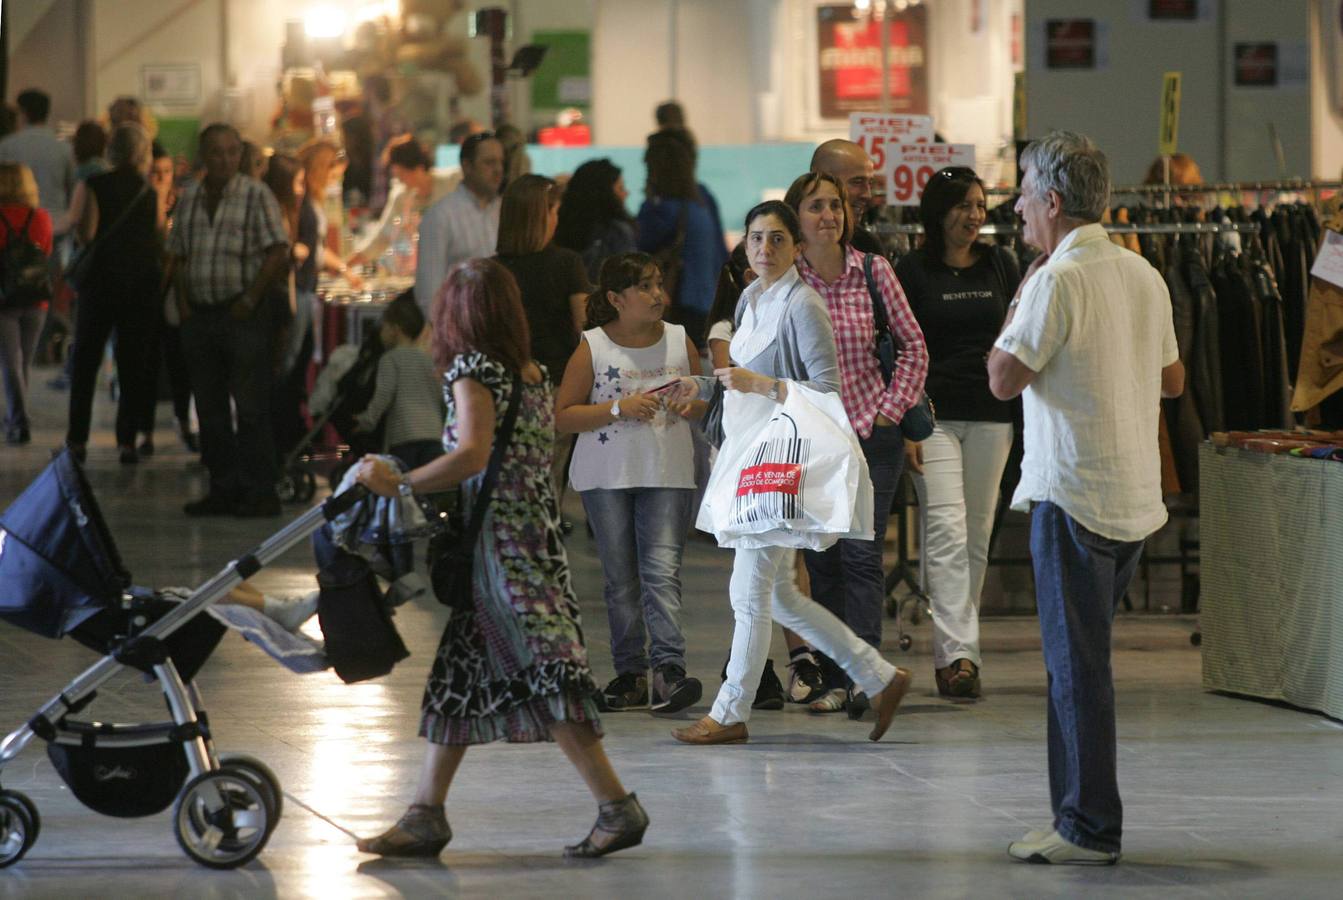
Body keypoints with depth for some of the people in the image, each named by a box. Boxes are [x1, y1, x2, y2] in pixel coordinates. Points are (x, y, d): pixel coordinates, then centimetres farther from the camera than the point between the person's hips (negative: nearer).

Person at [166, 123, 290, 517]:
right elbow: (178, 254, 18)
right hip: (200, 315, 6)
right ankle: (224, 488, 14)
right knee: (210, 409, 8)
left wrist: (250, 299, -12)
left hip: (243, 315, -5)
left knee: (251, 408, -6)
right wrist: (182, 299, 5)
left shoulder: (256, 195, -3)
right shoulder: (189, 198, 12)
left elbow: (278, 252, -8)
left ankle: (260, 491, -3)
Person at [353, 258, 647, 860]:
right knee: (459, 674, 13)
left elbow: (472, 456, -24)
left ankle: (617, 806, -13)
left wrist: (399, 485, -18)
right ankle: (426, 815, 17)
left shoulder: (472, 372, -11)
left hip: (500, 539, -9)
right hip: (537, 533, 9)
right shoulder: (533, 374, 13)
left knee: (544, 675, -10)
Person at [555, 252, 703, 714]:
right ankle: (630, 673, 11)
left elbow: (704, 400, 18)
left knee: (662, 571, -13)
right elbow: (562, 417, -3)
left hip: (668, 474, 0)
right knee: (620, 580, 4)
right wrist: (620, 408, -15)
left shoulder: (680, 341, 6)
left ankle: (668, 669, -22)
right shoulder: (592, 348, -2)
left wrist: (690, 406, -6)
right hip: (606, 475, 0)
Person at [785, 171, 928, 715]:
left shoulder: (874, 271, -1)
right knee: (822, 561, 3)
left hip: (871, 433, -1)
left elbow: (913, 346, 6)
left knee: (861, 554, -10)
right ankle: (833, 680, 8)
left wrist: (891, 409, -1)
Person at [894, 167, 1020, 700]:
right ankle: (957, 653, -21)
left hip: (991, 416, 4)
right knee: (947, 530, -14)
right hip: (934, 413, -4)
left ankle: (953, 650, 16)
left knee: (977, 537, 7)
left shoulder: (1001, 267, 10)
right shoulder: (912, 272, 0)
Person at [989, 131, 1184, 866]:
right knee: (1079, 659, 15)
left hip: (1073, 494, -8)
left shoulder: (1058, 280, -15)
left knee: (1077, 662, -4)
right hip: (1135, 496, 8)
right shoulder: (1144, 275, 10)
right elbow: (1172, 380, 18)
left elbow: (1004, 379, -13)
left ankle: (1089, 827, -3)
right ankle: (1084, 816, 18)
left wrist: (1020, 295, -2)